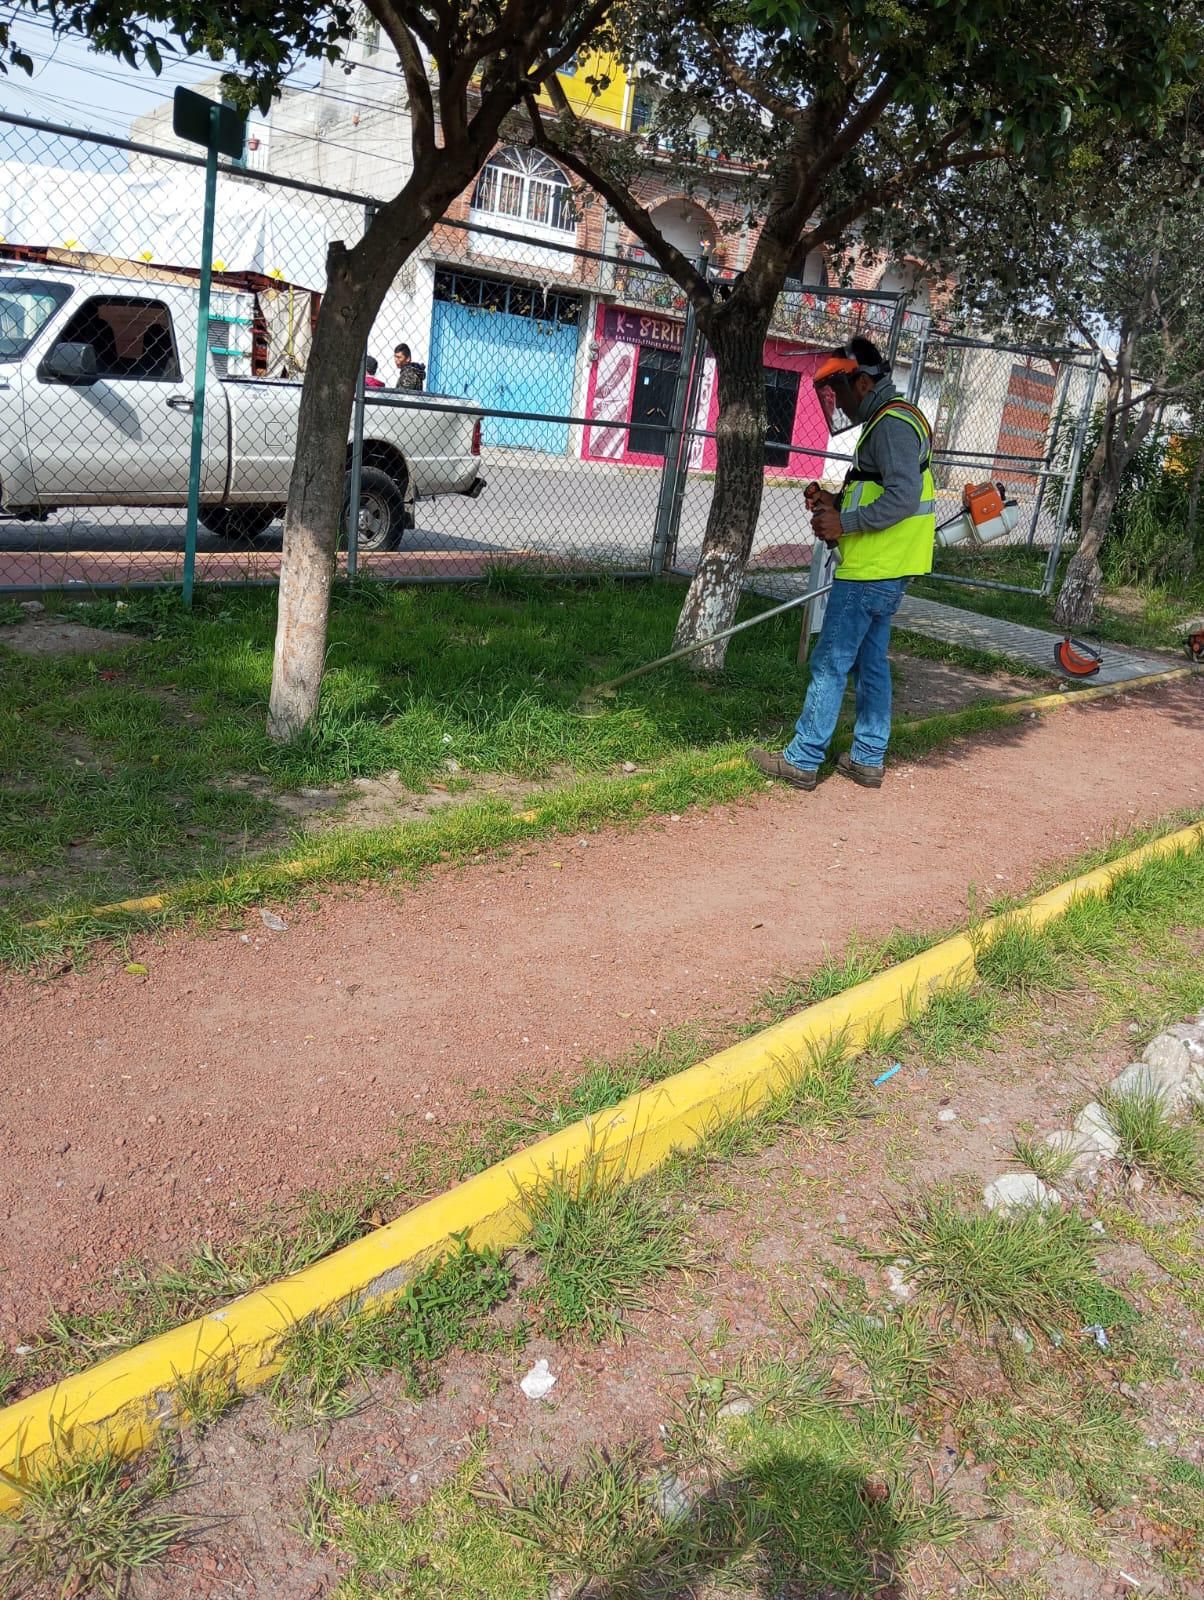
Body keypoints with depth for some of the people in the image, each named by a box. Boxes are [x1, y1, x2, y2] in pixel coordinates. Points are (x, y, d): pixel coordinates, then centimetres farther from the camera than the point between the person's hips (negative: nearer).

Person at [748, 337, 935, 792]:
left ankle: (802, 761, 1)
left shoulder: (893, 424, -15)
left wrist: (844, 523, -21)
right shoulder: (887, 421, 18)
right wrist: (835, 502, 8)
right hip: (883, 571, 11)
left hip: (870, 573, -11)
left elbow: (903, 498, -25)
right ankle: (868, 759, 21)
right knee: (871, 663, 14)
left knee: (830, 664, -5)